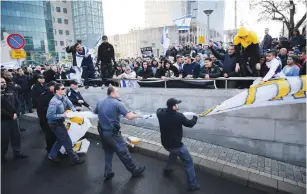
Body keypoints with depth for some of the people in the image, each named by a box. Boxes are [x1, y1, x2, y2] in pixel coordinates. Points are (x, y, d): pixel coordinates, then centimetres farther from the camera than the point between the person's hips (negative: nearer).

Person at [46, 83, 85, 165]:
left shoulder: (64, 97, -5)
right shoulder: (54, 102, -28)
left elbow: (70, 105, 7)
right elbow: (49, 116, -29)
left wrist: (74, 111, -12)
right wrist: (62, 115, -27)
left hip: (60, 122, 8)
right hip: (55, 124, -8)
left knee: (60, 140, 24)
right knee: (67, 141, 1)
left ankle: (52, 155, 41)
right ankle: (74, 159, 16)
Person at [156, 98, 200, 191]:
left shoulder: (161, 113, -9)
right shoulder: (179, 116, -22)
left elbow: (158, 110, 17)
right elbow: (190, 124, -5)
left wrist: (168, 109, 17)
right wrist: (195, 117, 14)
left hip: (165, 144, 6)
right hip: (176, 145, -6)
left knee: (173, 152, 39)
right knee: (188, 162, 10)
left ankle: (167, 169, 49)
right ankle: (192, 184, 15)